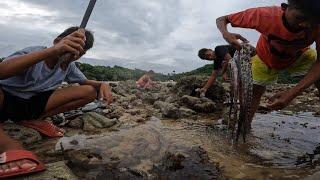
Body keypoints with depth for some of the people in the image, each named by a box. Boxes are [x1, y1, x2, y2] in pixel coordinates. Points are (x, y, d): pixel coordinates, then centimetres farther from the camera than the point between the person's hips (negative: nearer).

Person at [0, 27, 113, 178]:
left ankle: (34, 119, -7)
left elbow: (86, 82, 8)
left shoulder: (69, 66, -3)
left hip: (32, 103, 5)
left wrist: (102, 84, -18)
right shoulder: (32, 53, -20)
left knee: (91, 92, -11)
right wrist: (51, 51, -51)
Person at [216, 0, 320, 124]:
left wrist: (292, 93, -48)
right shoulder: (266, 15, -39)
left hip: (301, 56, 1)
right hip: (266, 59, 0)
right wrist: (226, 34, -52)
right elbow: (221, 20, -28)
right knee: (255, 91, -1)